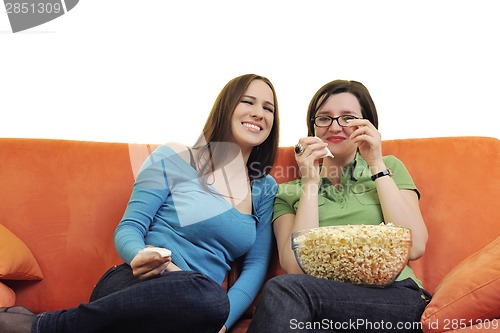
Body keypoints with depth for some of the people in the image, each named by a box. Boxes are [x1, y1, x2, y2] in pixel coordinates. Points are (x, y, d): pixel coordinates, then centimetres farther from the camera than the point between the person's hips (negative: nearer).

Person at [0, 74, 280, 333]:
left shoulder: (266, 189, 14)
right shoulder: (172, 158, 4)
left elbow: (256, 265, 8)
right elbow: (128, 229, 2)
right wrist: (140, 257, -22)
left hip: (196, 310, 3)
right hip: (136, 288, -3)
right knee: (207, 295, -39)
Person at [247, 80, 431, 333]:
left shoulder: (389, 168, 15)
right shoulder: (289, 193, 13)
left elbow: (415, 247, -1)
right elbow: (295, 267, -4)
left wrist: (376, 165, -1)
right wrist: (310, 183, -3)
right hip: (326, 302, 1)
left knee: (285, 288, -27)